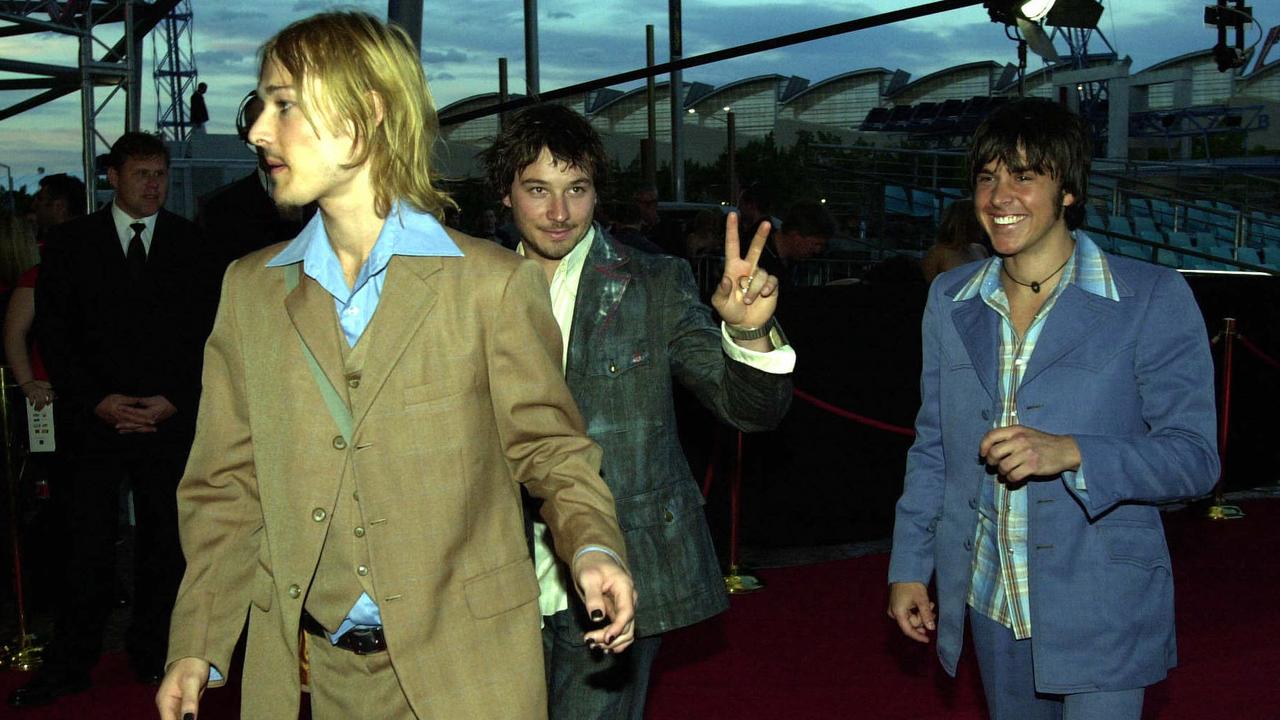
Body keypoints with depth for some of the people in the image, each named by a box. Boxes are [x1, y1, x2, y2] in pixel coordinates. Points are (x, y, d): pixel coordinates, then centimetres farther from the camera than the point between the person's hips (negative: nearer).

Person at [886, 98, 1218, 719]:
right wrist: (909, 567, 8)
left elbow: (1194, 456, -12)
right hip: (989, 600, 4)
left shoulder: (1153, 299, -10)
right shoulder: (951, 300, 5)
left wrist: (1070, 453, -27)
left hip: (1100, 614, -4)